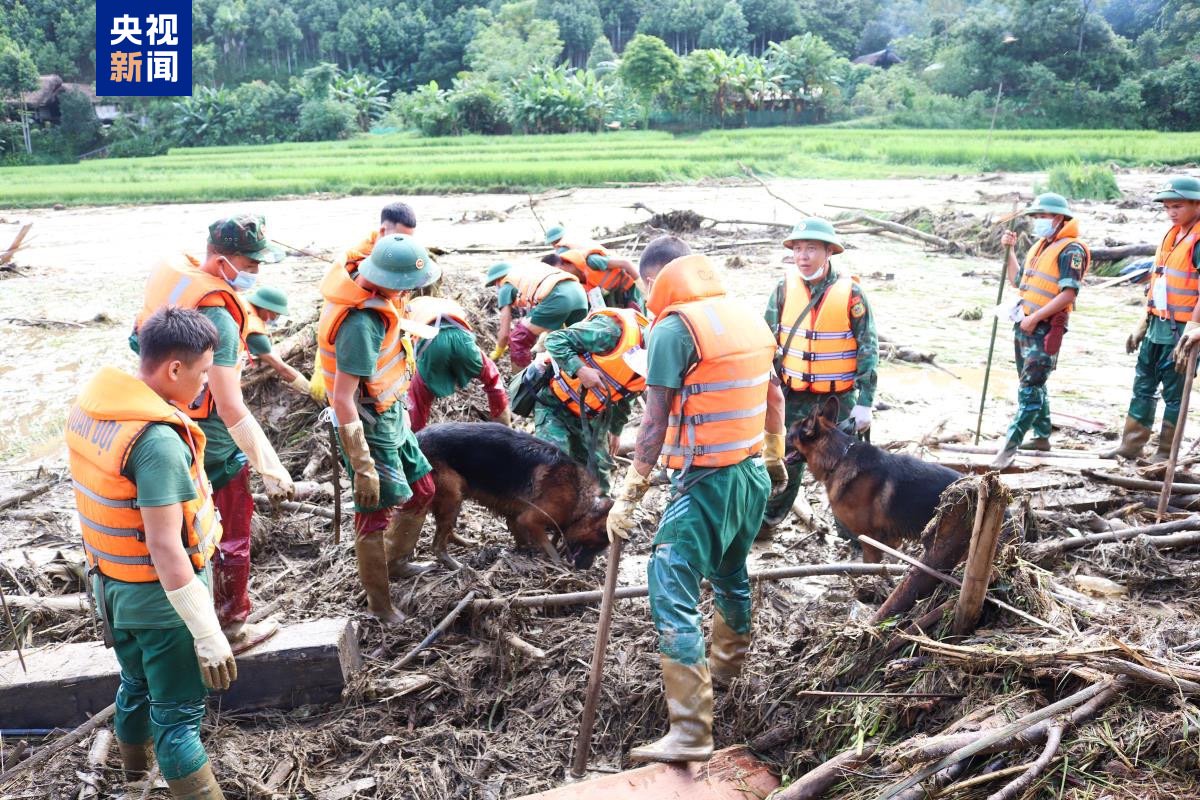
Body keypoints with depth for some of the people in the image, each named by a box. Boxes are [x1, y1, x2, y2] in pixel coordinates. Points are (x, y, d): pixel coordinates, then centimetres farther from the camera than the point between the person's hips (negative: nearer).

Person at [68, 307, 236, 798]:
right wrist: (208, 634, -26)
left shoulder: (90, 404, -4)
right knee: (178, 713, 5)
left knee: (135, 686, 28)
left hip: (111, 585, 8)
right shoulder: (158, 441, -31)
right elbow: (165, 548, -31)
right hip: (161, 597, -8)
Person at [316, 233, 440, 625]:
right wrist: (364, 468, -28)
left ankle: (395, 560, 43)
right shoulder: (362, 324, -32)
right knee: (376, 513, 3)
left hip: (392, 417, 10)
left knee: (423, 490, 21)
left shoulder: (376, 299, -6)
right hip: (371, 428, -10)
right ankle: (379, 603, 20)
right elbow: (343, 400, -31)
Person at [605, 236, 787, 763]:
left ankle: (690, 733, -11)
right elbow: (774, 397, 19)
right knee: (730, 575, 27)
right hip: (754, 473, 9)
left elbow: (655, 423, -16)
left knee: (672, 593, -8)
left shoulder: (674, 327, -13)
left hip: (705, 481, -8)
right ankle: (726, 666, 49)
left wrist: (629, 494, -12)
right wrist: (774, 456, 32)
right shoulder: (748, 317, 9)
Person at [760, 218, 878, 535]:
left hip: (838, 400, -2)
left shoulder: (850, 293, -10)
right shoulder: (784, 289, -3)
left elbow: (868, 350, -6)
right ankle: (767, 521, 29)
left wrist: (865, 403, -9)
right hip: (793, 398, 2)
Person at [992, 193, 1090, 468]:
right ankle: (1042, 437, 29)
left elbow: (1068, 293, -20)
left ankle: (1010, 445, -14)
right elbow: (1017, 280, 27)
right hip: (1024, 326, 10)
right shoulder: (1039, 246, 17)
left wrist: (1034, 318, -20)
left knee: (1030, 388, -11)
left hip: (1045, 329, -10)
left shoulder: (1070, 249, -11)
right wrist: (1009, 250, 18)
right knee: (1032, 383, 17)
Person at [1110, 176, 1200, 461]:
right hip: (1157, 327, 8)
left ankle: (1165, 453, 12)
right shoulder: (1171, 235, 13)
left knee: (1174, 392, 2)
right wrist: (1143, 324, 15)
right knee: (1143, 385, 12)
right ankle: (1131, 445, 21)